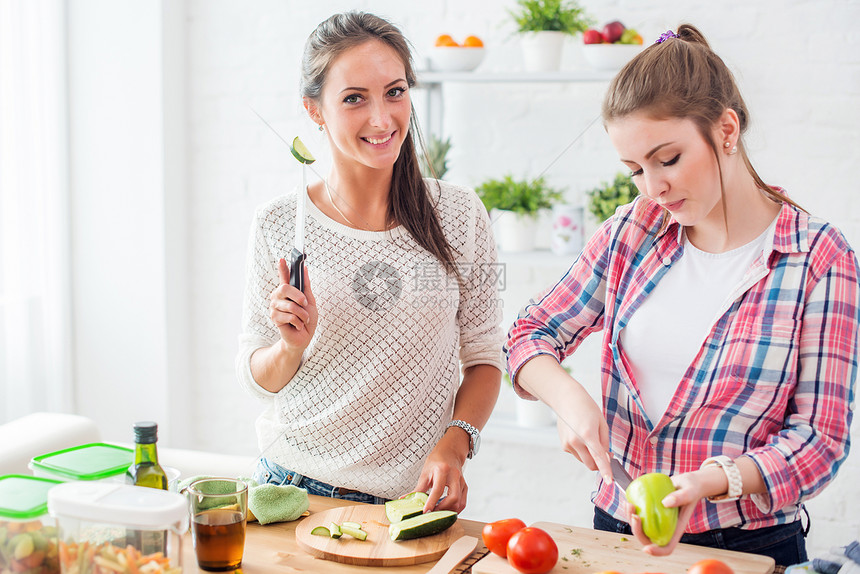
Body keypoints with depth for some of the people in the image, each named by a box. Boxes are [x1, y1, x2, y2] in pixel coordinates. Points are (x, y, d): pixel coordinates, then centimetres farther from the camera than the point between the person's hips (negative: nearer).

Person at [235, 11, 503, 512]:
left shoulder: (459, 215, -5)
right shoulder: (279, 225, -6)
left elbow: (484, 357, 2)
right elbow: (256, 377, 4)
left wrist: (454, 444, -14)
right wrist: (292, 347, -17)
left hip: (412, 498, 0)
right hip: (293, 485, 0)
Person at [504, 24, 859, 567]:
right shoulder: (631, 232, -2)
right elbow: (532, 333, 5)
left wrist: (711, 480, -28)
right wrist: (568, 396, -15)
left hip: (750, 543, -3)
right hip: (617, 524, 4)